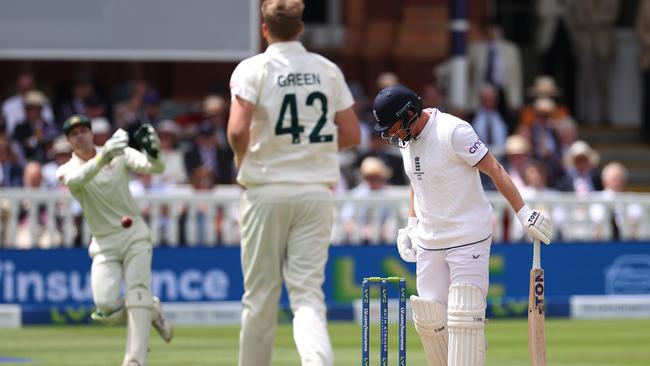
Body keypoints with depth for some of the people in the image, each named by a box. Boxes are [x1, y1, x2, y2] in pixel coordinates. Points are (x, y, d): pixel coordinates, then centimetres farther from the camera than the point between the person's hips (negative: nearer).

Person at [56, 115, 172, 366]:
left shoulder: (120, 154, 1)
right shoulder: (67, 170, -2)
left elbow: (156, 168, -13)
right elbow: (77, 179, -28)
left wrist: (152, 154, -37)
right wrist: (104, 156, -44)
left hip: (134, 235, 0)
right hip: (104, 244, 0)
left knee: (138, 294, -15)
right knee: (106, 307, -15)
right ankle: (150, 312, 15)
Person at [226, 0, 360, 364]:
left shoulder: (253, 69, -6)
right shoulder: (328, 71, 6)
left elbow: (238, 131, -17)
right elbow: (352, 135, 7)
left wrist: (242, 161, 3)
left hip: (266, 189, -2)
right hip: (317, 191, 2)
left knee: (261, 294, 8)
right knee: (307, 292, -1)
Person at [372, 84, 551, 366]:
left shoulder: (453, 131, -17)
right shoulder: (406, 138, 6)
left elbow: (494, 170, -16)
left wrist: (523, 213, -22)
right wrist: (412, 224, 13)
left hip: (469, 239, -7)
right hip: (429, 242, 7)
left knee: (463, 316, -13)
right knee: (429, 321, 3)